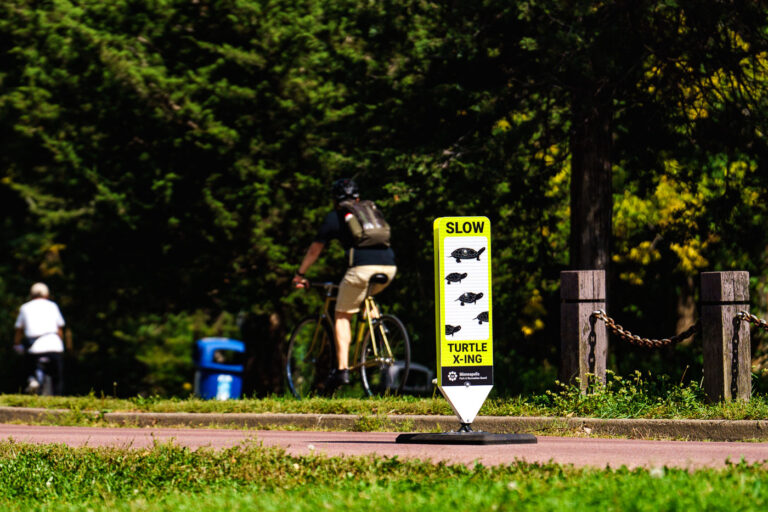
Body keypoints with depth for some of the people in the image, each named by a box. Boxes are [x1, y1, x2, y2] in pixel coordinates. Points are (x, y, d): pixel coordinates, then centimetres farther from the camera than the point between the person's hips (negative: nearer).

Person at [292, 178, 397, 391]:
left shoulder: (334, 217, 16)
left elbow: (315, 249, 22)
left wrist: (300, 274, 35)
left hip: (362, 268, -5)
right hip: (389, 266, 5)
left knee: (342, 316, 8)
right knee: (366, 297, 35)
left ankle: (342, 369, -5)